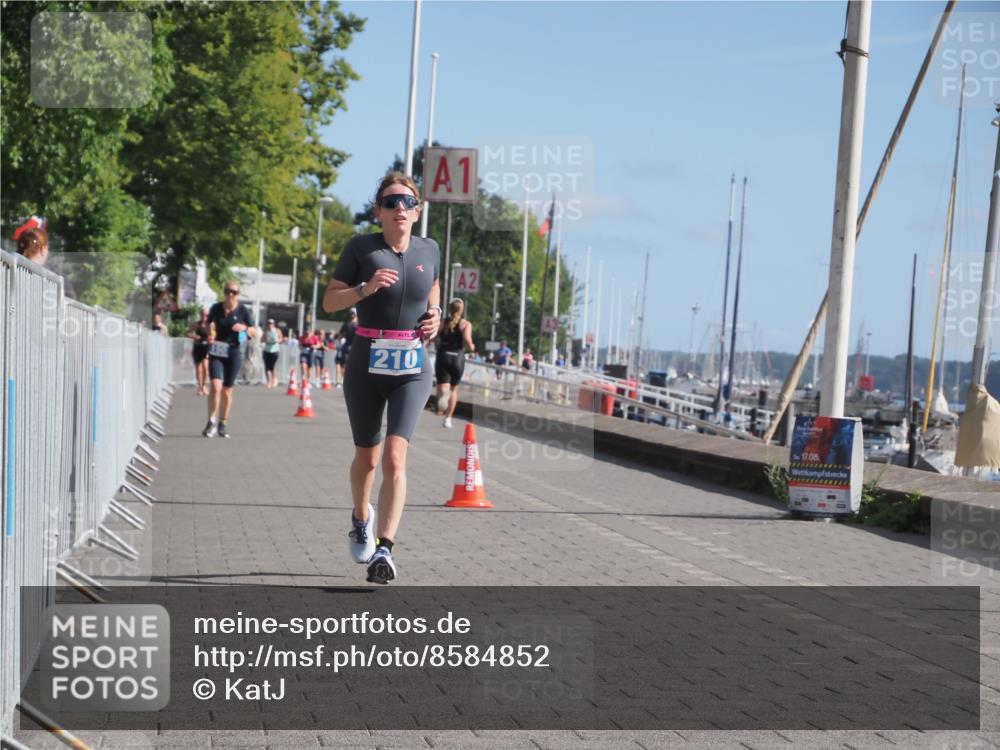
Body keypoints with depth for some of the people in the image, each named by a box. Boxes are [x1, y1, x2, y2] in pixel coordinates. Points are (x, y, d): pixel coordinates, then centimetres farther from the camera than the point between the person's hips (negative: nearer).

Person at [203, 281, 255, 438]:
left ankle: (223, 424, 20)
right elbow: (210, 326, 13)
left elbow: (253, 331, 5)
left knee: (227, 390, 7)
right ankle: (211, 422, -10)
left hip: (233, 351, 0)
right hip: (216, 351, 0)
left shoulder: (242, 310, 0)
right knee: (216, 386, -17)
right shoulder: (216, 308, 2)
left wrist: (244, 328, -16)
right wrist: (210, 335, -9)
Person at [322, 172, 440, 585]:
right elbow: (329, 301, -2)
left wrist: (435, 315, 3)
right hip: (366, 366, 0)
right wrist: (365, 288, -19)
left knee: (394, 456, -17)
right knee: (367, 457, 14)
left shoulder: (429, 249, 5)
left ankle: (384, 549, -20)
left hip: (412, 369, 1)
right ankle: (361, 519, 44)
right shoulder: (361, 248, -4)